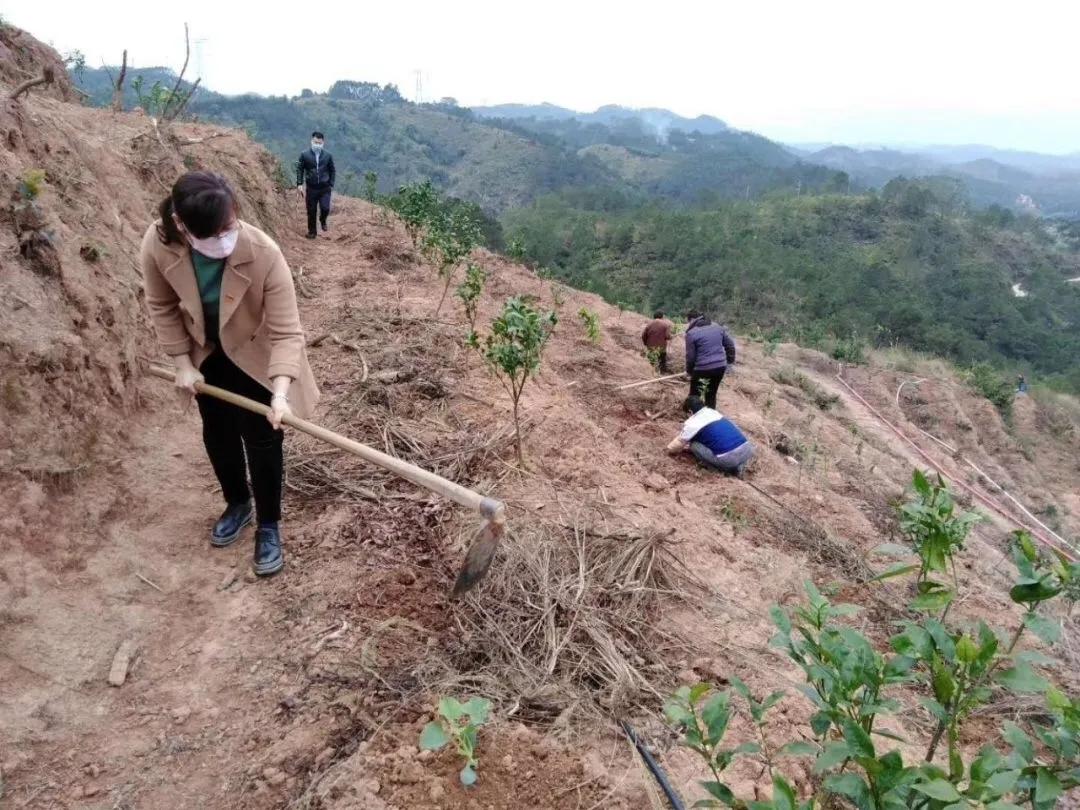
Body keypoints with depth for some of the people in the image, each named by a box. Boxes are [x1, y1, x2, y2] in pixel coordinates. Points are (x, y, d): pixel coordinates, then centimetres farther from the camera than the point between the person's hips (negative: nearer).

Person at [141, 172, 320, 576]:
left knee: (262, 441, 2)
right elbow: (162, 307, -9)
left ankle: (269, 527, 23)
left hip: (256, 356, -3)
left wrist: (280, 392, -45)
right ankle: (237, 504, 43)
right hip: (207, 355, 4)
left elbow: (286, 331, -34)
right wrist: (183, 364, -9)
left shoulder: (264, 254, -38)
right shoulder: (158, 244, -28)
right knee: (217, 436, 18)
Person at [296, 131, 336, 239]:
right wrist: (299, 184, -6)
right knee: (311, 211, 5)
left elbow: (332, 171, 9)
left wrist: (331, 185, 3)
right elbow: (299, 169, 1)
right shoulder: (304, 154, -3)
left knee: (325, 208, -12)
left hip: (325, 188, 0)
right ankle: (312, 232, 21)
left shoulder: (328, 156, 1)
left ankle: (322, 220, 23)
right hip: (311, 188, 0)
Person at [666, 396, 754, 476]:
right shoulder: (714, 412, 25)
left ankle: (722, 469, 6)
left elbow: (671, 449, 15)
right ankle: (738, 465, 15)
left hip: (729, 458, -6)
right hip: (748, 450, 6)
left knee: (693, 444, 10)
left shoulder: (692, 423, 6)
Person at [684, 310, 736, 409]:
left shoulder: (691, 333, -8)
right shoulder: (717, 327, 10)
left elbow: (690, 356, -7)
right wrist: (730, 361, 20)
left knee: (695, 396, 9)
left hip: (702, 369, -6)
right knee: (711, 395, 19)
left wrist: (689, 371, 7)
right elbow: (730, 345, 12)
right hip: (720, 367, 6)